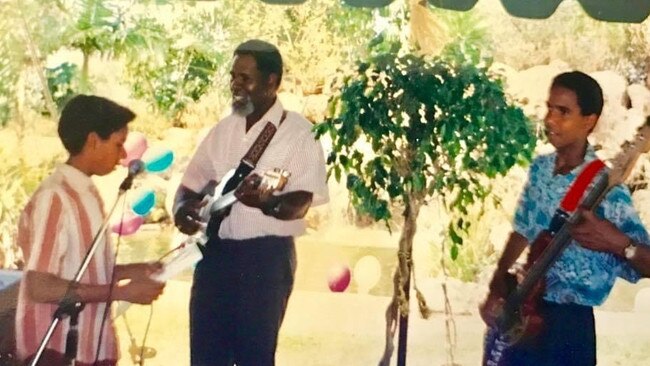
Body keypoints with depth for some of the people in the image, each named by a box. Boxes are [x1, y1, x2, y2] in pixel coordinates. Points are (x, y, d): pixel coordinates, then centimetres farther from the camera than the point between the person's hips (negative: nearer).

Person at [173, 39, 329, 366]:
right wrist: (182, 208, -9)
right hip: (215, 251, 5)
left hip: (266, 255, -5)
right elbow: (191, 184, 14)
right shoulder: (222, 130, 12)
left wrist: (267, 203, -35)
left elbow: (302, 201, -14)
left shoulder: (298, 132, -6)